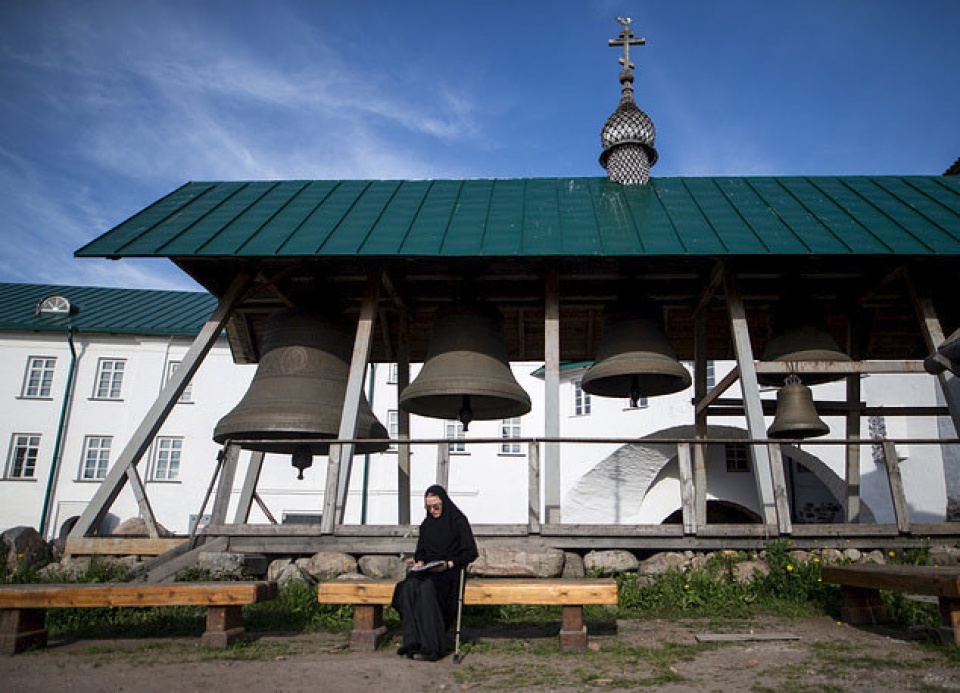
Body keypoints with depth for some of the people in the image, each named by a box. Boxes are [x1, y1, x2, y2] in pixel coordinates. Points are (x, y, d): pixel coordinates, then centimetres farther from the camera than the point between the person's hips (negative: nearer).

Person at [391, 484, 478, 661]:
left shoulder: (458, 521, 0)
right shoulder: (426, 524, 17)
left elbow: (471, 552, -4)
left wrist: (448, 563, -16)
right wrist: (419, 561, 1)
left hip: (450, 570, -5)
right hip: (427, 571, 5)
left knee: (427, 587, -36)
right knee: (409, 586, -29)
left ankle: (431, 646, -33)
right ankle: (413, 642, -31)